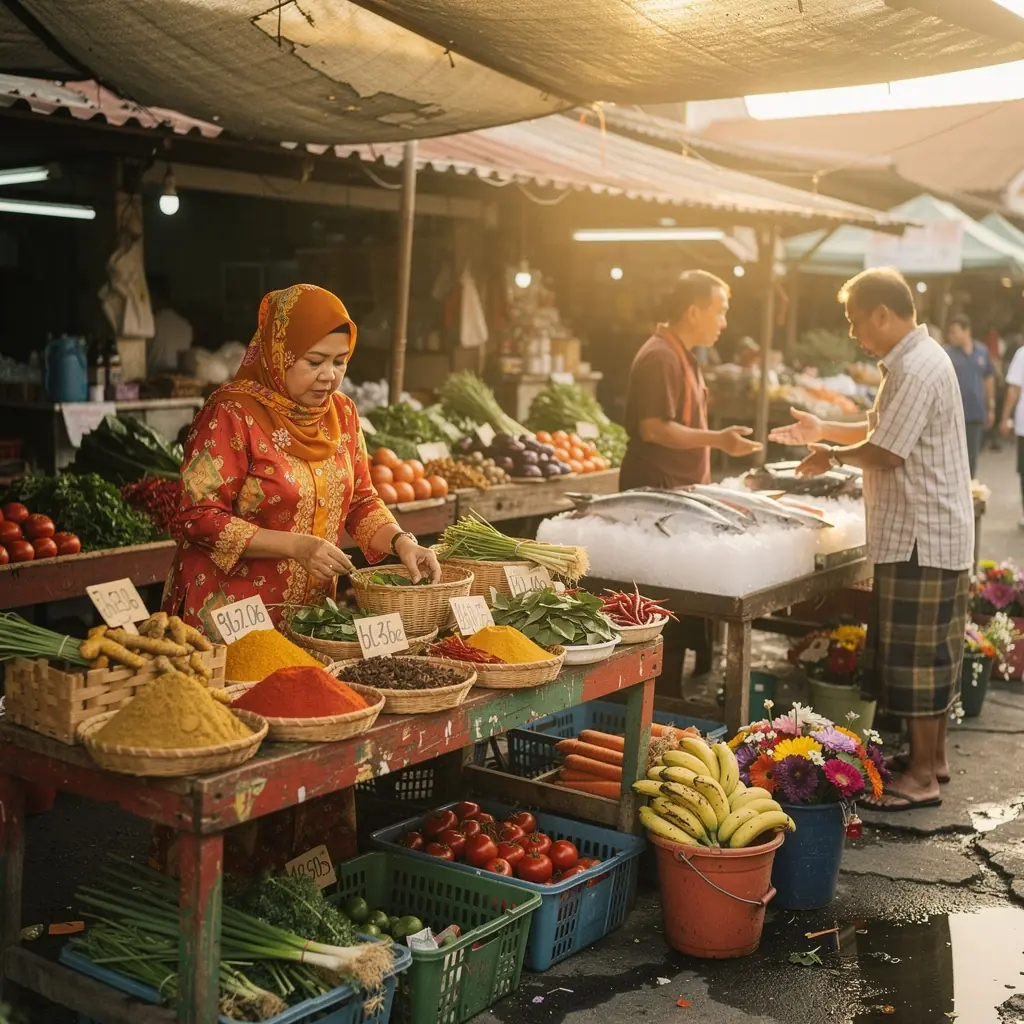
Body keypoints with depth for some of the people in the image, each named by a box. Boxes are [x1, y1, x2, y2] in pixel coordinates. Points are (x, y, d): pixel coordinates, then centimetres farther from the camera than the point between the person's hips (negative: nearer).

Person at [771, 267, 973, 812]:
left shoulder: (917, 369, -21)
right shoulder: (915, 360, 13)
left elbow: (884, 452, -22)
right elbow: (885, 429, 23)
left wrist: (834, 456, -5)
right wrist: (825, 429, 16)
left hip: (921, 539, -11)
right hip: (931, 535, 11)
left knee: (919, 655, -4)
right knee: (933, 652, 17)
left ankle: (921, 777, 4)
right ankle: (932, 755, 28)